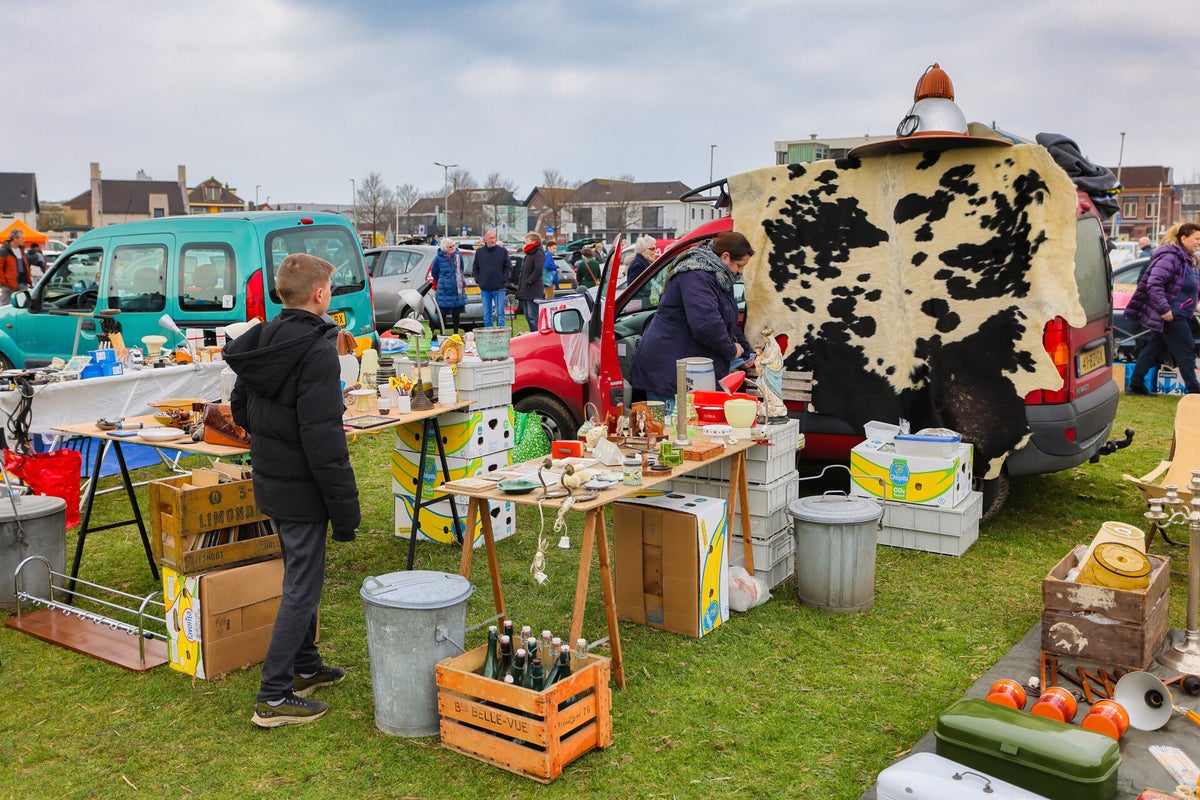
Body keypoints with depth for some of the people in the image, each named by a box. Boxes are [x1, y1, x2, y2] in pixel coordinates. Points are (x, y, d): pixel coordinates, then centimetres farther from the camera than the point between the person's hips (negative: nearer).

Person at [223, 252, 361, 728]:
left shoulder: (260, 342, 6)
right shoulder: (316, 350, -22)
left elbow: (240, 407, 18)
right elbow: (324, 437, -25)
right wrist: (345, 505, -20)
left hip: (269, 481, 9)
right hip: (302, 489, -9)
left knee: (301, 576, 23)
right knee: (302, 588, 0)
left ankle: (305, 667, 37)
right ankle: (274, 697, 5)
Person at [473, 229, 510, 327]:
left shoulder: (502, 251, 1)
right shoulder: (479, 252, 7)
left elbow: (508, 267, 3)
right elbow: (475, 268, 15)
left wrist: (504, 279, -7)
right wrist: (478, 279, 2)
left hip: (499, 289, -2)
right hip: (484, 289, 2)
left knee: (500, 314, -3)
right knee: (487, 315, 8)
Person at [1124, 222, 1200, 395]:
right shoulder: (1170, 257, -19)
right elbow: (1154, 284, -26)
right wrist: (1164, 309, -27)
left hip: (1178, 315, 10)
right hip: (1170, 316, -10)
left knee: (1154, 347, 12)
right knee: (1186, 351, -4)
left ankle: (1135, 384, 17)